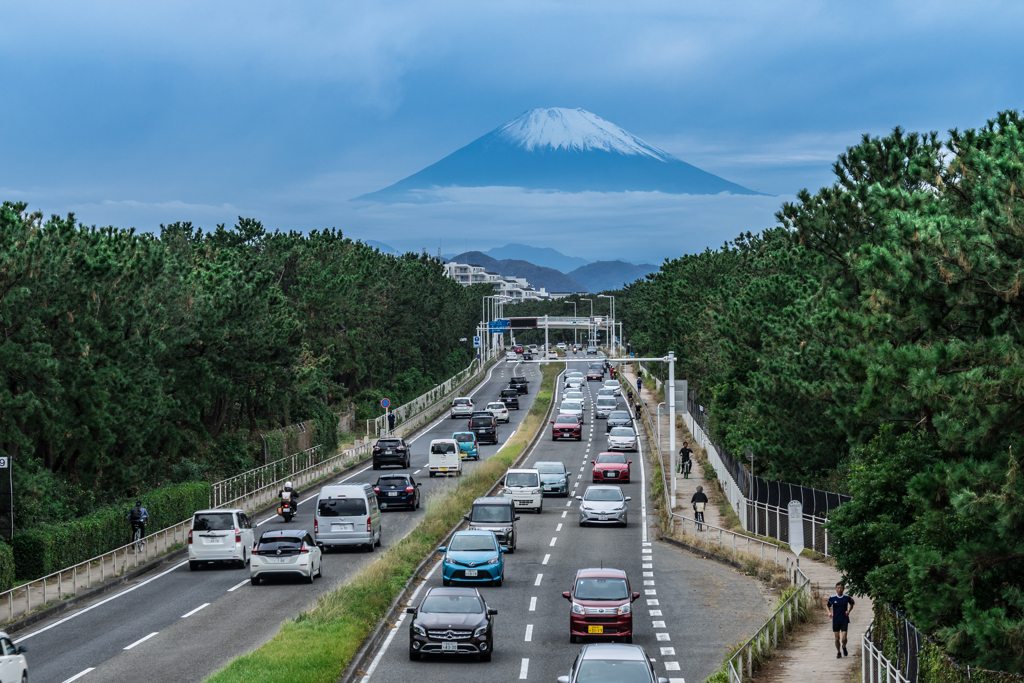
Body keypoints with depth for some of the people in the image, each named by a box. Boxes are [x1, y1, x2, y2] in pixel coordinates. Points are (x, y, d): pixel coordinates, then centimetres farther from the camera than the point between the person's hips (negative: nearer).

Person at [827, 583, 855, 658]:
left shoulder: (847, 598, -4)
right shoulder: (832, 598, -3)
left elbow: (851, 604, 15)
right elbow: (828, 606, 11)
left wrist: (849, 611, -1)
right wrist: (829, 613, -8)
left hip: (844, 620, -1)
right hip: (835, 620, 1)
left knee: (844, 638, -7)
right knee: (837, 638, 5)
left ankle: (844, 647, 26)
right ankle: (838, 652, 23)